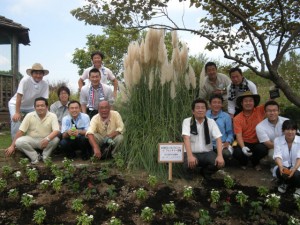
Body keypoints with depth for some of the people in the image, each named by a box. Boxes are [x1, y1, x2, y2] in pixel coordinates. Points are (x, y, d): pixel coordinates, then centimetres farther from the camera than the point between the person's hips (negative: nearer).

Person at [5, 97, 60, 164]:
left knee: (56, 140, -32)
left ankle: (45, 156, -7)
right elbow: (21, 131, -7)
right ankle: (35, 157, -8)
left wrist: (47, 139, -42)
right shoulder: (29, 116, -7)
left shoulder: (52, 116, -11)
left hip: (45, 141, -1)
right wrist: (12, 146, -10)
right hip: (31, 140, 1)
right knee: (19, 142, -27)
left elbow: (56, 131, -22)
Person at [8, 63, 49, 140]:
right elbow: (19, 96, -27)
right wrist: (17, 113, -27)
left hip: (30, 107, 4)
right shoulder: (25, 80, -28)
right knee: (16, 120, -22)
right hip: (15, 104, -3)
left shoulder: (45, 84, -18)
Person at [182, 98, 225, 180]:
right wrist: (190, 156, -36)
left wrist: (220, 156, -25)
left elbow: (218, 139, -8)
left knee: (220, 163, -26)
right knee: (189, 164, -35)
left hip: (207, 152, 3)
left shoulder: (211, 122, 1)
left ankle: (206, 172, 9)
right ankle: (190, 173, 5)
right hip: (192, 153, -2)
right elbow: (186, 138, -20)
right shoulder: (187, 121, -6)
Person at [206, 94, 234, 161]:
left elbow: (230, 132, 7)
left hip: (222, 144, -1)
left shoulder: (226, 116, 3)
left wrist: (228, 142, -10)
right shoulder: (206, 115, 5)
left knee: (226, 154, -33)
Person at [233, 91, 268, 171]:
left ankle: (255, 163, 7)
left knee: (263, 149, -32)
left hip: (258, 142, 1)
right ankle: (244, 163, 12)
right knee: (237, 153, -31)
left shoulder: (259, 111, -1)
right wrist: (243, 147, -29)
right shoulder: (237, 118, -5)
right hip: (245, 143, -1)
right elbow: (238, 136, -12)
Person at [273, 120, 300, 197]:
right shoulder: (277, 140, -7)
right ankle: (284, 183, 8)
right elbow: (277, 155, -17)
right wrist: (281, 167, -39)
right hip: (284, 166, 1)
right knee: (279, 171, -32)